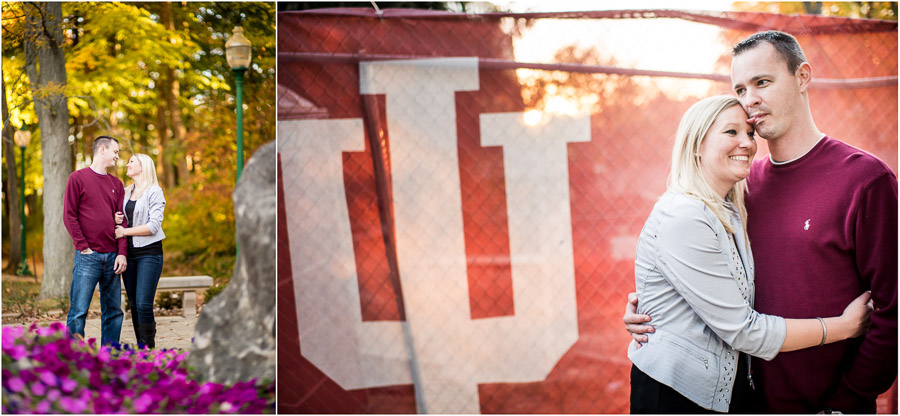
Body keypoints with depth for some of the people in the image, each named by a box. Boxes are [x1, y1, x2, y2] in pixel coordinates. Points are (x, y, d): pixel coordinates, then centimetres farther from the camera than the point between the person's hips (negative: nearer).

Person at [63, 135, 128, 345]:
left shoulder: (116, 184, 16)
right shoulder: (78, 178, 2)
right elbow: (69, 216, -3)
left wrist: (122, 253, 0)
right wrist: (83, 246, -10)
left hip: (112, 257, 5)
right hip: (88, 256, -5)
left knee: (113, 310, 6)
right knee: (79, 311, -6)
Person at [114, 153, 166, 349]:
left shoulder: (154, 192, -4)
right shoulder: (126, 192, 16)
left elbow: (153, 226, -13)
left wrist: (125, 232, -10)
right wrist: (117, 221, 2)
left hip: (149, 253, -6)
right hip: (129, 254, 6)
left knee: (143, 305, -13)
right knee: (134, 305, 6)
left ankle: (148, 349, -8)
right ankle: (139, 350, 11)